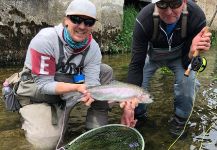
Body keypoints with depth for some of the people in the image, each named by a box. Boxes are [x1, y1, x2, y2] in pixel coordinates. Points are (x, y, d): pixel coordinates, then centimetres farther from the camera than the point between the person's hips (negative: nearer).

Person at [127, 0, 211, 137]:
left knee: (187, 81, -25)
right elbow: (136, 63, -31)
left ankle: (179, 120, 4)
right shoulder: (144, 19, -36)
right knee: (137, 82, -17)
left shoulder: (197, 17, -34)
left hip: (179, 55, 0)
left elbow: (187, 64, -24)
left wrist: (192, 52, -49)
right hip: (152, 54, 1)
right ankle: (140, 116, 16)